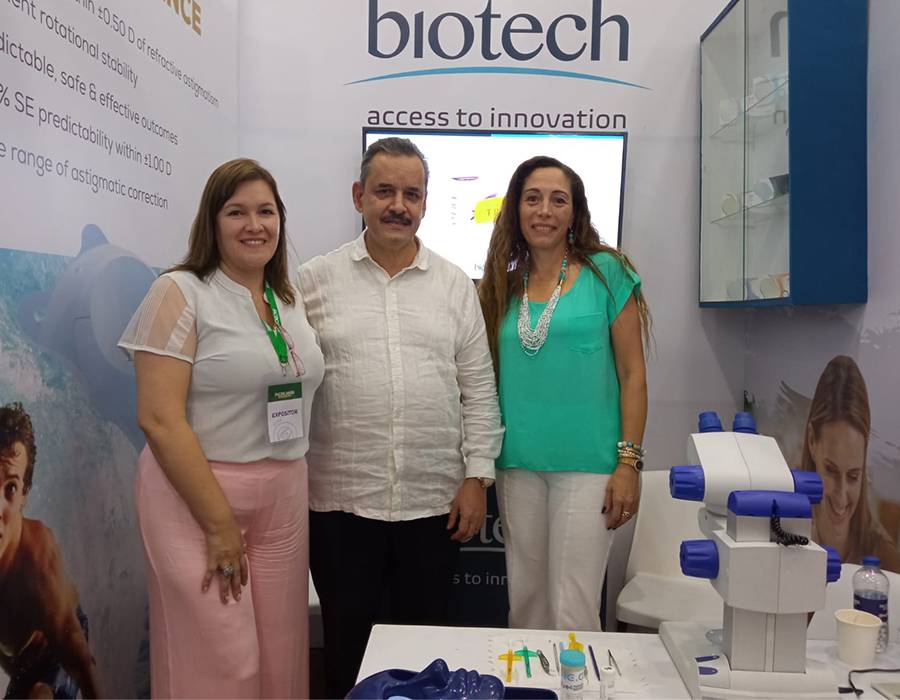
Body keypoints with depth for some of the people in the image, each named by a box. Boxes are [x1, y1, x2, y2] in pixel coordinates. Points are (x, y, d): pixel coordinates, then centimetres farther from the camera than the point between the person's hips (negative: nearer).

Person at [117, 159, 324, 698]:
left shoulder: (291, 301, 11)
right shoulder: (180, 293, -7)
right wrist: (220, 523, -15)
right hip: (197, 493, -5)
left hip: (284, 498, 6)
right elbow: (159, 418, -14)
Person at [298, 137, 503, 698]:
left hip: (435, 502, 1)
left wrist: (478, 477, -1)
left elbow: (478, 388, 5)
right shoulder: (315, 280, 1)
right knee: (347, 644, 12)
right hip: (340, 501, -1)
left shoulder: (455, 285, 5)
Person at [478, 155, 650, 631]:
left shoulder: (606, 272, -1)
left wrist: (629, 462, -8)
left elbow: (633, 373, -3)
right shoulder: (503, 284, 9)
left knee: (572, 611, -1)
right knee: (525, 605, 14)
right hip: (517, 466, 4)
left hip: (586, 464, -4)